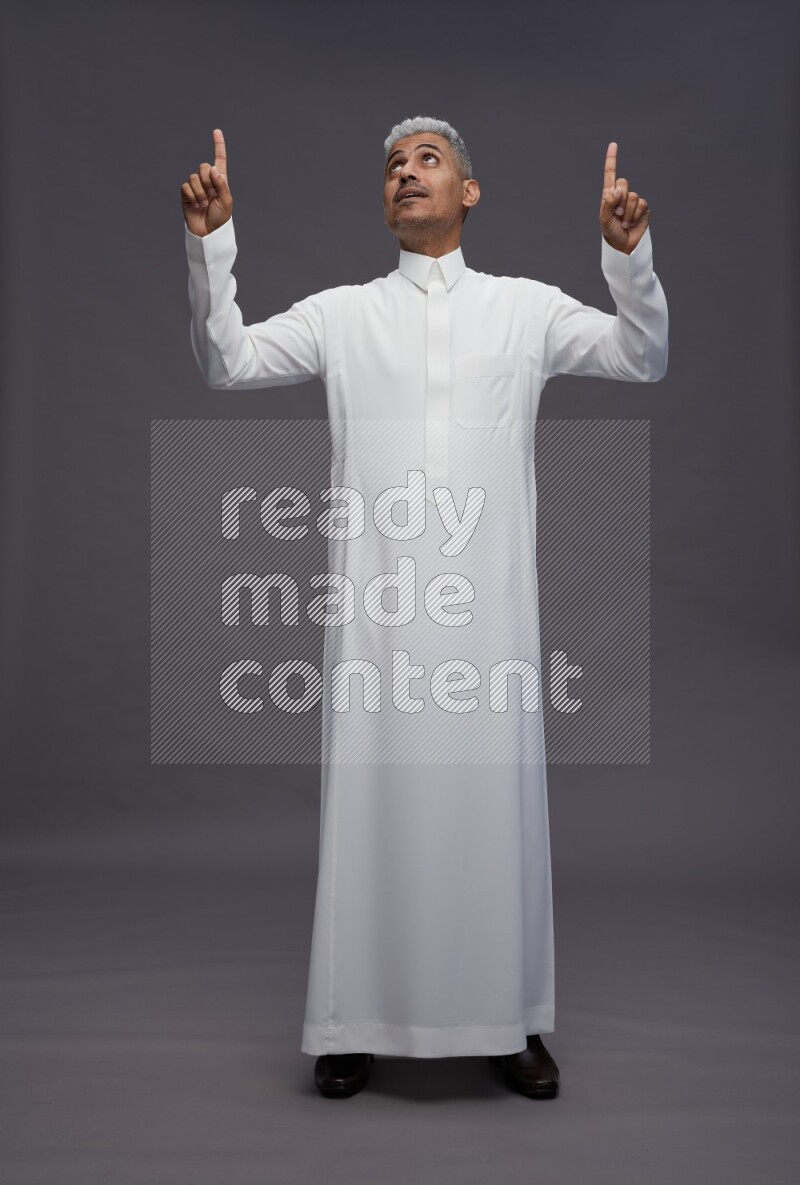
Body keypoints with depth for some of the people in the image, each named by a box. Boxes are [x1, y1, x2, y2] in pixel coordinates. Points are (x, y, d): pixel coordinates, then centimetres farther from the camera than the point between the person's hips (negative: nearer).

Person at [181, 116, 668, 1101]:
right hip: (377, 596, 0)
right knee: (372, 798, 4)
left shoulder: (526, 307, 11)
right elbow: (227, 364, 4)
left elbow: (644, 361, 6)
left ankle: (508, 1019, 20)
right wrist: (209, 243, -7)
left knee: (495, 797, 5)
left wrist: (630, 254, -9)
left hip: (488, 596, 0)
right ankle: (358, 1019, 18)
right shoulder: (341, 313, 11)